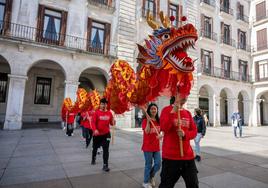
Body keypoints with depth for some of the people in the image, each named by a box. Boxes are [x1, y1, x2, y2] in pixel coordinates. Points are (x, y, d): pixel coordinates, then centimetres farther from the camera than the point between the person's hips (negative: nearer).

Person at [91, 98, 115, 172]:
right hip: (97, 134, 0)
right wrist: (95, 129, -29)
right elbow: (93, 122, -14)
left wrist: (113, 122, -16)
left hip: (106, 134, 1)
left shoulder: (109, 113, -1)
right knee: (95, 148, 21)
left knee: (106, 149, -4)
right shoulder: (96, 112, -9)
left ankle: (105, 165, 4)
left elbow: (111, 123, 7)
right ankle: (93, 158, 50)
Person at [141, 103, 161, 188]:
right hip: (148, 146, -5)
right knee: (148, 165, 5)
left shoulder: (158, 121, 5)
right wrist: (148, 121, -29)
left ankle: (151, 176, 35)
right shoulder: (145, 120, -11)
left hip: (156, 146, 5)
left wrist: (160, 135, -5)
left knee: (158, 164, 8)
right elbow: (147, 132, -24)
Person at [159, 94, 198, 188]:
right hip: (170, 155, -5)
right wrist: (173, 112, -25)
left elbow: (194, 131, 9)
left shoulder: (187, 113, 9)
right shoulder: (167, 110, -7)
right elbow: (163, 128, -19)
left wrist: (185, 134, -12)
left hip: (188, 155, 5)